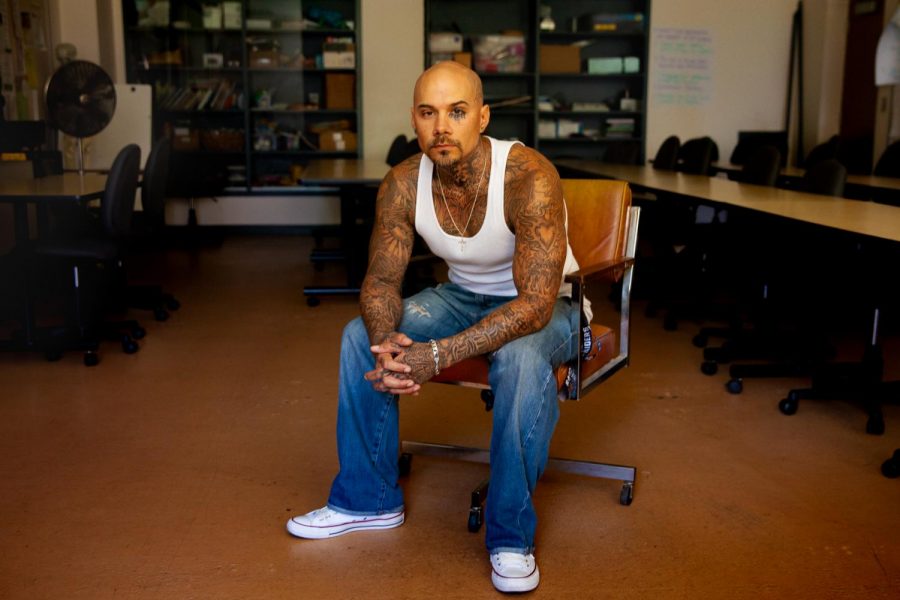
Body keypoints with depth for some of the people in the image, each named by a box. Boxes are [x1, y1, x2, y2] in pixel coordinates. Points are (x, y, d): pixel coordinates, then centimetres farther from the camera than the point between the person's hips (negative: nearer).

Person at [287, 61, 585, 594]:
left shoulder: (529, 177, -32)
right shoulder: (403, 185, -14)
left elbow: (535, 303, -36)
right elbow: (383, 278, -8)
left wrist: (439, 356, -44)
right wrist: (384, 342, -32)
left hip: (545, 306, -5)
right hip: (463, 296, 6)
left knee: (522, 359, -38)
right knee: (361, 336, -9)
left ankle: (511, 536, -19)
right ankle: (368, 500, 7)